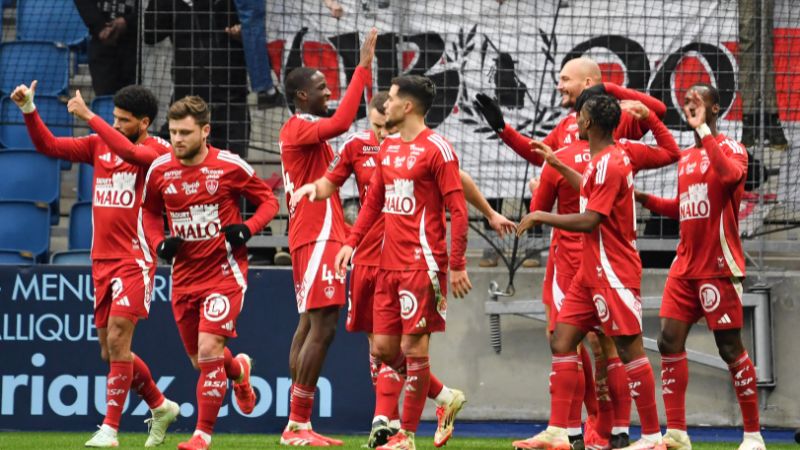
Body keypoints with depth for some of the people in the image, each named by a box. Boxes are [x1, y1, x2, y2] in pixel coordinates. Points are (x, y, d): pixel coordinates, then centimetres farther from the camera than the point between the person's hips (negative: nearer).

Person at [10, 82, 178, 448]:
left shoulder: (157, 150, -7)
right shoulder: (99, 144, 10)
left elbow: (128, 151, -27)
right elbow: (48, 145, 8)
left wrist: (88, 116, -24)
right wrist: (28, 110, -5)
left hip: (135, 261, -7)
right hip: (102, 262, 7)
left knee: (117, 340, -14)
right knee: (110, 352, 10)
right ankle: (160, 407, 30)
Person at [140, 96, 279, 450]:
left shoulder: (230, 166, -11)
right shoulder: (160, 170, -1)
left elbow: (268, 200, 2)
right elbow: (149, 211, 16)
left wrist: (247, 228, -16)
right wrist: (158, 243, -2)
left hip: (224, 272, -5)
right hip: (184, 277, 5)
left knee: (209, 349, -18)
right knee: (200, 361, 13)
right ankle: (238, 370, 49)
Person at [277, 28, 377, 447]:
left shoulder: (307, 131, 19)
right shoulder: (298, 129, -14)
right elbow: (340, 123, -31)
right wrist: (363, 67, -29)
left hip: (317, 236, 11)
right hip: (317, 237, -11)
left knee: (309, 325, 10)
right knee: (321, 327, -13)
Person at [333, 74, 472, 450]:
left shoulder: (436, 149, -9)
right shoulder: (388, 148, 15)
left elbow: (457, 208, -11)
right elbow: (374, 201, 23)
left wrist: (457, 265, -15)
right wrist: (351, 242, 12)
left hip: (422, 264, -8)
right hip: (389, 263, 8)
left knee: (413, 346, -5)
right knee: (383, 349, 7)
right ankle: (446, 397, 24)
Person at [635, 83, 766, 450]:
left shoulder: (729, 148, -7)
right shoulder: (686, 158, 16)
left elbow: (730, 174, -31)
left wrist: (703, 130, -25)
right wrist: (646, 200, 12)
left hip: (718, 266, -7)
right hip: (685, 265, 7)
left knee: (730, 347, -5)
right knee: (670, 341, 0)